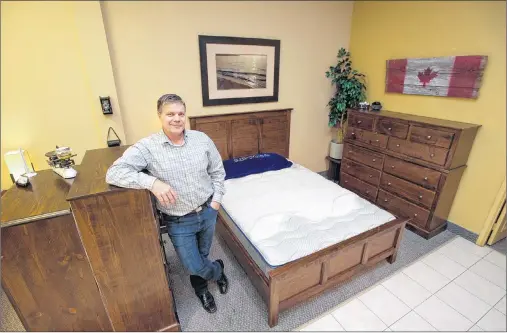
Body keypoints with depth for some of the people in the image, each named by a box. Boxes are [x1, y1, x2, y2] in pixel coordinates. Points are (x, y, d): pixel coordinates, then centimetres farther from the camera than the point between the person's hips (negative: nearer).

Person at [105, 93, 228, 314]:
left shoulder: (201, 139, -6)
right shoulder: (147, 147, -16)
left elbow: (217, 171, 4)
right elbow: (114, 173, -23)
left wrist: (216, 199, -2)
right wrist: (152, 182, -36)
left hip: (207, 211, 3)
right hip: (179, 221, -2)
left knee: (201, 256, 23)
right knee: (193, 266, 9)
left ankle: (200, 287, 55)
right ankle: (218, 270, 45)